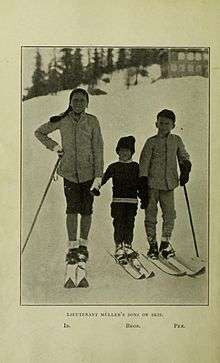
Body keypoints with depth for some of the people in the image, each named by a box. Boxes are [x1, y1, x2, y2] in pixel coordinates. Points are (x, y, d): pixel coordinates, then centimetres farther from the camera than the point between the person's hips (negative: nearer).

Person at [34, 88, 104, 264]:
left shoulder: (92, 121, -1)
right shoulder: (62, 120, 2)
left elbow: (98, 149, -2)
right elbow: (39, 132, 16)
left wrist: (98, 175, -7)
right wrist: (54, 146, 2)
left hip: (88, 171, 0)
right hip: (69, 171, 0)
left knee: (86, 210, 4)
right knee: (72, 208, -7)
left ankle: (83, 244, 21)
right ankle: (72, 247, 0)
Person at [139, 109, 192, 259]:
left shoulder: (177, 140, 8)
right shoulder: (151, 142, 0)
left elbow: (184, 157, 20)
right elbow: (144, 162, -2)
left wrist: (185, 169, 1)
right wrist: (143, 183, -8)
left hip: (169, 184, 2)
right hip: (152, 184, -2)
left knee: (170, 214, 0)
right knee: (150, 214, 2)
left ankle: (166, 243, 19)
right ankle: (153, 244, 16)